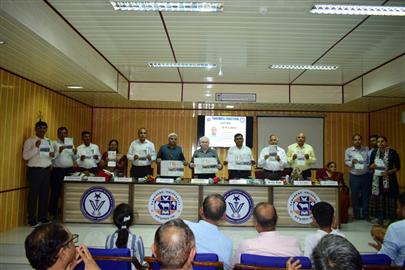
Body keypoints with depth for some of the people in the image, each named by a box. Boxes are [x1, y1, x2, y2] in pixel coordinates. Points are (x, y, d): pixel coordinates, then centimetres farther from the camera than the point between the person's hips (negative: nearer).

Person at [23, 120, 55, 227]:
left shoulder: (48, 141, 13)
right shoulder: (30, 141, -4)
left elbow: (52, 155, 18)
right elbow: (25, 156, -13)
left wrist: (53, 155, -5)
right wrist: (36, 147, -23)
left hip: (47, 170, 6)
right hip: (35, 170, -5)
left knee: (45, 194, 10)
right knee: (33, 194, 0)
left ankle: (43, 217, 19)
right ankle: (32, 219, 8)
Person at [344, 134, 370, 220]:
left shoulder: (367, 149, 0)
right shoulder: (348, 150, -1)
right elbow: (346, 162, 2)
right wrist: (352, 162, -17)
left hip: (365, 175, 1)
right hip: (354, 176, 0)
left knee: (366, 195, 8)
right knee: (355, 196, 8)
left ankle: (365, 214, 21)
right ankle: (356, 214, 21)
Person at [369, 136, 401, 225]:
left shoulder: (392, 152, -5)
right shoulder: (374, 153, 8)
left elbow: (398, 167, -5)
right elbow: (370, 166, 13)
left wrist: (388, 172, -20)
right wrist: (372, 166, -10)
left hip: (389, 180, -3)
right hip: (377, 180, 4)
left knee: (389, 200, -1)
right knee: (378, 199, 5)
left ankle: (391, 220, 12)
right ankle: (380, 219, 17)